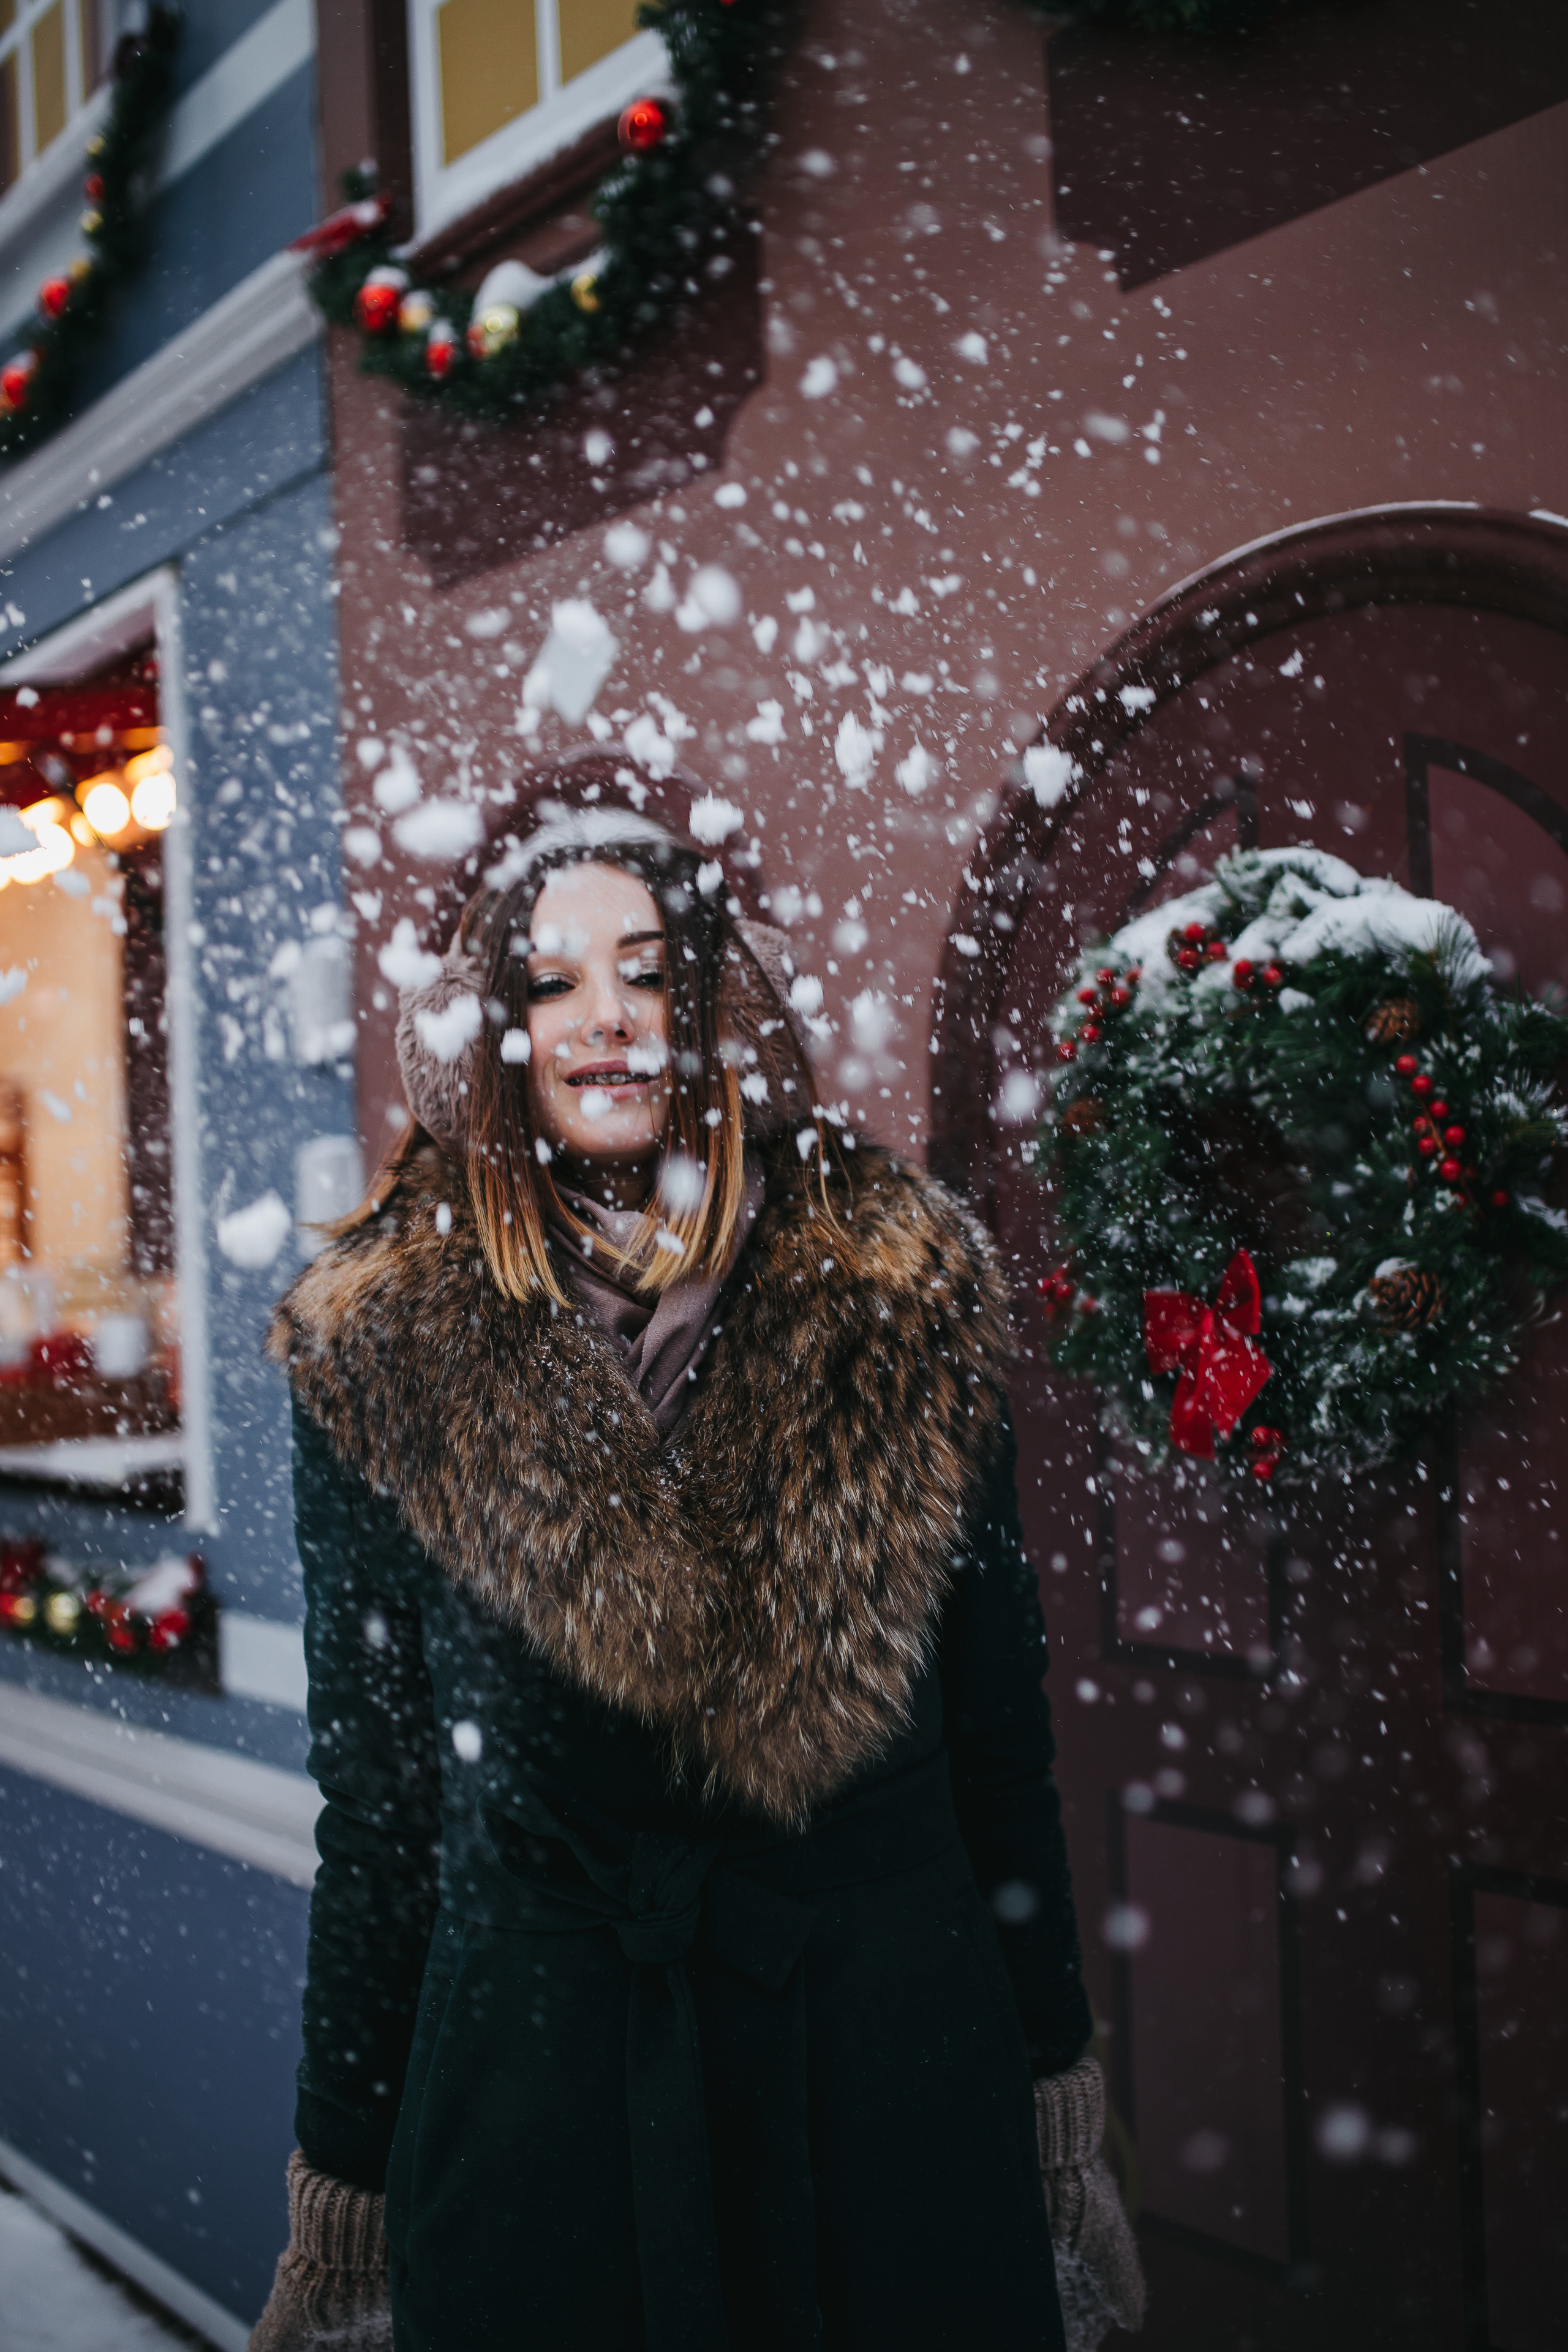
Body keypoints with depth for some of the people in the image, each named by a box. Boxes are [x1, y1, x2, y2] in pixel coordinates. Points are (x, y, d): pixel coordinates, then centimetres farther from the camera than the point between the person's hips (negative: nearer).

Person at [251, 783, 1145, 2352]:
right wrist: (348, 2162, 4)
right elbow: (374, 1778, 1)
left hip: (893, 2044, 1)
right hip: (539, 2049, -1)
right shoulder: (383, 1351, -5)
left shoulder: (904, 1290, -3)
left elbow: (998, 1720, 2)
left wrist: (1051, 2062, 6)